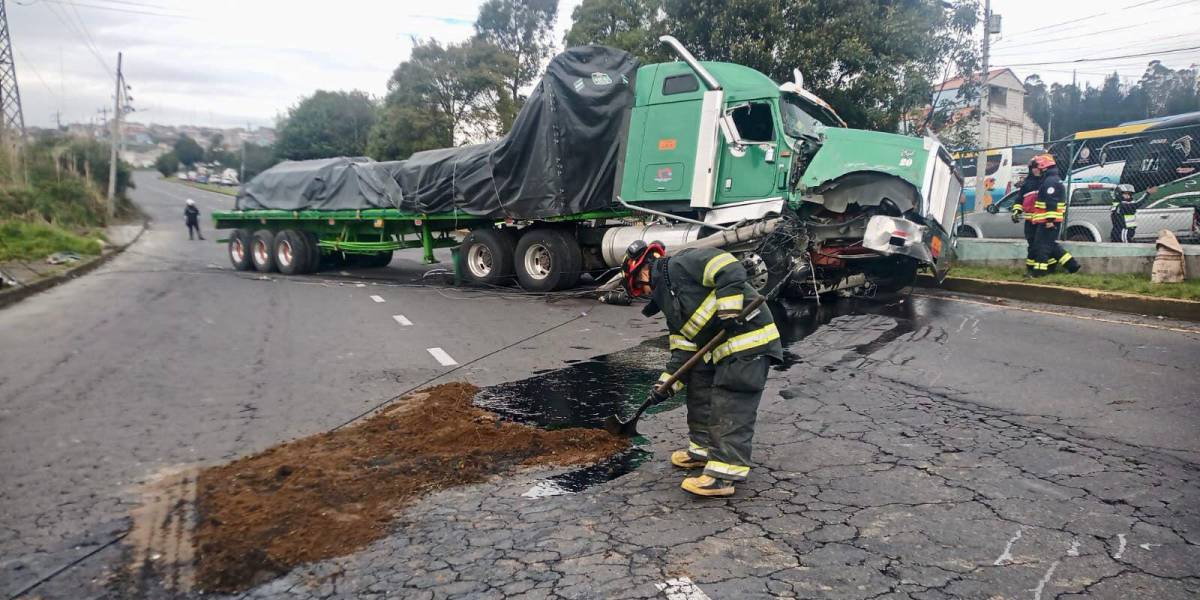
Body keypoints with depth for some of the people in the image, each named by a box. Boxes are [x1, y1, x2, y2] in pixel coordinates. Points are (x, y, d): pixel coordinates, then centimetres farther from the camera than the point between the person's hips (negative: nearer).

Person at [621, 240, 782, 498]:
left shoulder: (681, 264, -8)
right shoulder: (669, 303, 20)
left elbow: (730, 269, -20)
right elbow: (683, 348, 17)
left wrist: (729, 309, -27)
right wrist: (668, 380, 9)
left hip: (749, 338, -11)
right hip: (719, 349, 11)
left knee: (731, 408, -10)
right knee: (699, 390, 20)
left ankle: (723, 475, -8)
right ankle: (704, 448, 36)